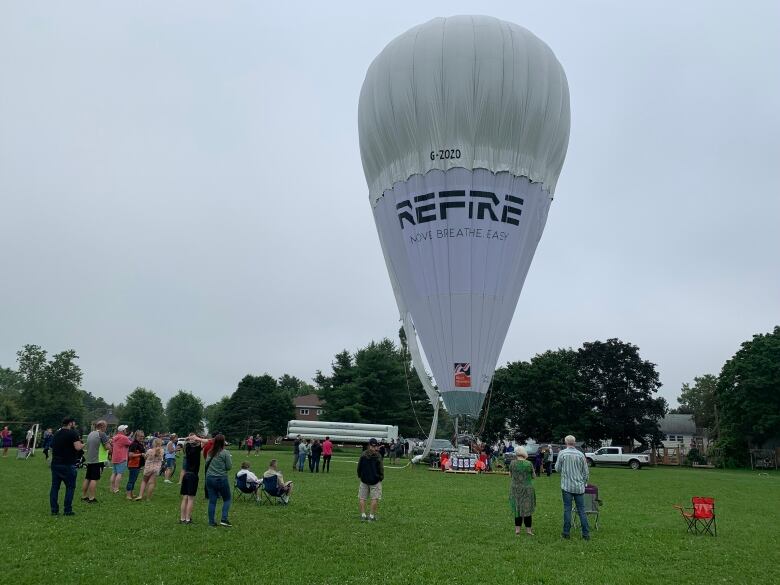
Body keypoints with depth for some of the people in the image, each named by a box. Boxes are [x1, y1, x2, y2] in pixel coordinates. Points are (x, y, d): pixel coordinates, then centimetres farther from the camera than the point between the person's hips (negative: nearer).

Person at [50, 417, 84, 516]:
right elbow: (78, 447, -20)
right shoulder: (73, 433, -10)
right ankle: (68, 510, 3)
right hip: (68, 465, -7)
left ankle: (54, 510, 11)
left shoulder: (56, 433, 13)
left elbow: (52, 448, 22)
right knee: (70, 487, 3)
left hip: (55, 463, 7)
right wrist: (82, 445, -1)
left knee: (54, 486, 10)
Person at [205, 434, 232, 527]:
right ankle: (224, 519, 0)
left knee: (212, 501, 9)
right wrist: (230, 459, 8)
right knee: (227, 499, 10)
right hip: (221, 479, -5)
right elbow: (229, 467, -8)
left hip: (209, 478, 5)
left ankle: (211, 521, 11)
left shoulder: (211, 452, 5)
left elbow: (207, 463, 18)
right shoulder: (225, 453, -12)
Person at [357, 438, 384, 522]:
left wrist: (360, 476, 19)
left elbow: (359, 467, 5)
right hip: (375, 480, -3)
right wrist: (381, 477, 7)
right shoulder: (377, 456, -11)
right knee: (375, 498, 5)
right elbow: (381, 468, -8)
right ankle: (372, 516, 4)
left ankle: (363, 515, 9)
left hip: (364, 480, 3)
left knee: (362, 498, 11)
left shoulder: (363, 455, -1)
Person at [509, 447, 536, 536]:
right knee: (527, 508, 8)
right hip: (527, 488, -2)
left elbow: (510, 475, 6)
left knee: (517, 508, 13)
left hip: (515, 488, 2)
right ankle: (528, 529, 12)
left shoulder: (512, 463, -7)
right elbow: (534, 476, -1)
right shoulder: (528, 464, -12)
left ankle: (517, 528, 16)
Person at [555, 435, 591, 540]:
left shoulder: (562, 453, -6)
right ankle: (586, 533, 7)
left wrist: (557, 464, 20)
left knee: (567, 509, 3)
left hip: (567, 486, -2)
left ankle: (566, 532, 7)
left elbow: (557, 469, 0)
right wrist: (584, 483, 18)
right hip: (579, 487, 2)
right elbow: (586, 471, 6)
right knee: (581, 510, 6)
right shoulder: (580, 454, 0)